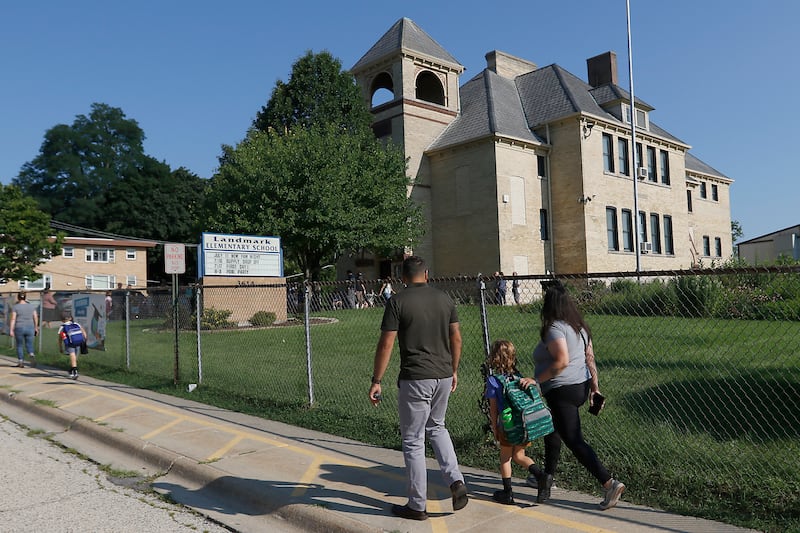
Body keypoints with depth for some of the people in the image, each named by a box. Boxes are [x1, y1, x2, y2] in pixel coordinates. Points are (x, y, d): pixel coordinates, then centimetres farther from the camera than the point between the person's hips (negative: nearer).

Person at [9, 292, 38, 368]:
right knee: (29, 345, 7)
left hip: (19, 329, -2)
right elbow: (36, 318, 5)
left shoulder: (15, 307, -5)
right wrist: (36, 328, 15)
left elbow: (13, 319, -11)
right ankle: (32, 356, -22)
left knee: (19, 346, 14)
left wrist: (11, 330, -11)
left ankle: (21, 362, 15)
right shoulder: (31, 306, 4)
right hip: (30, 328, 2)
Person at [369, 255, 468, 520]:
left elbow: (386, 344, -11)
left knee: (413, 441, 7)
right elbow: (456, 339, 9)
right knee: (437, 427, 27)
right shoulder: (444, 298, 5)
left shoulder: (398, 302, -9)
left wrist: (376, 381, -4)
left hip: (415, 378, -5)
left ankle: (417, 506, 16)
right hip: (443, 376, 5)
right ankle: (455, 481, 13)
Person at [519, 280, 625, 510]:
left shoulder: (555, 328, -16)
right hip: (581, 387, 10)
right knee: (552, 429, 24)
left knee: (574, 441, -5)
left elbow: (562, 361, -26)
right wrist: (595, 386, 15)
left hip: (562, 391, -10)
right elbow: (590, 358, 11)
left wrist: (537, 380, -21)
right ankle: (548, 476, 33)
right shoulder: (580, 326, 10)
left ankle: (610, 484, -9)